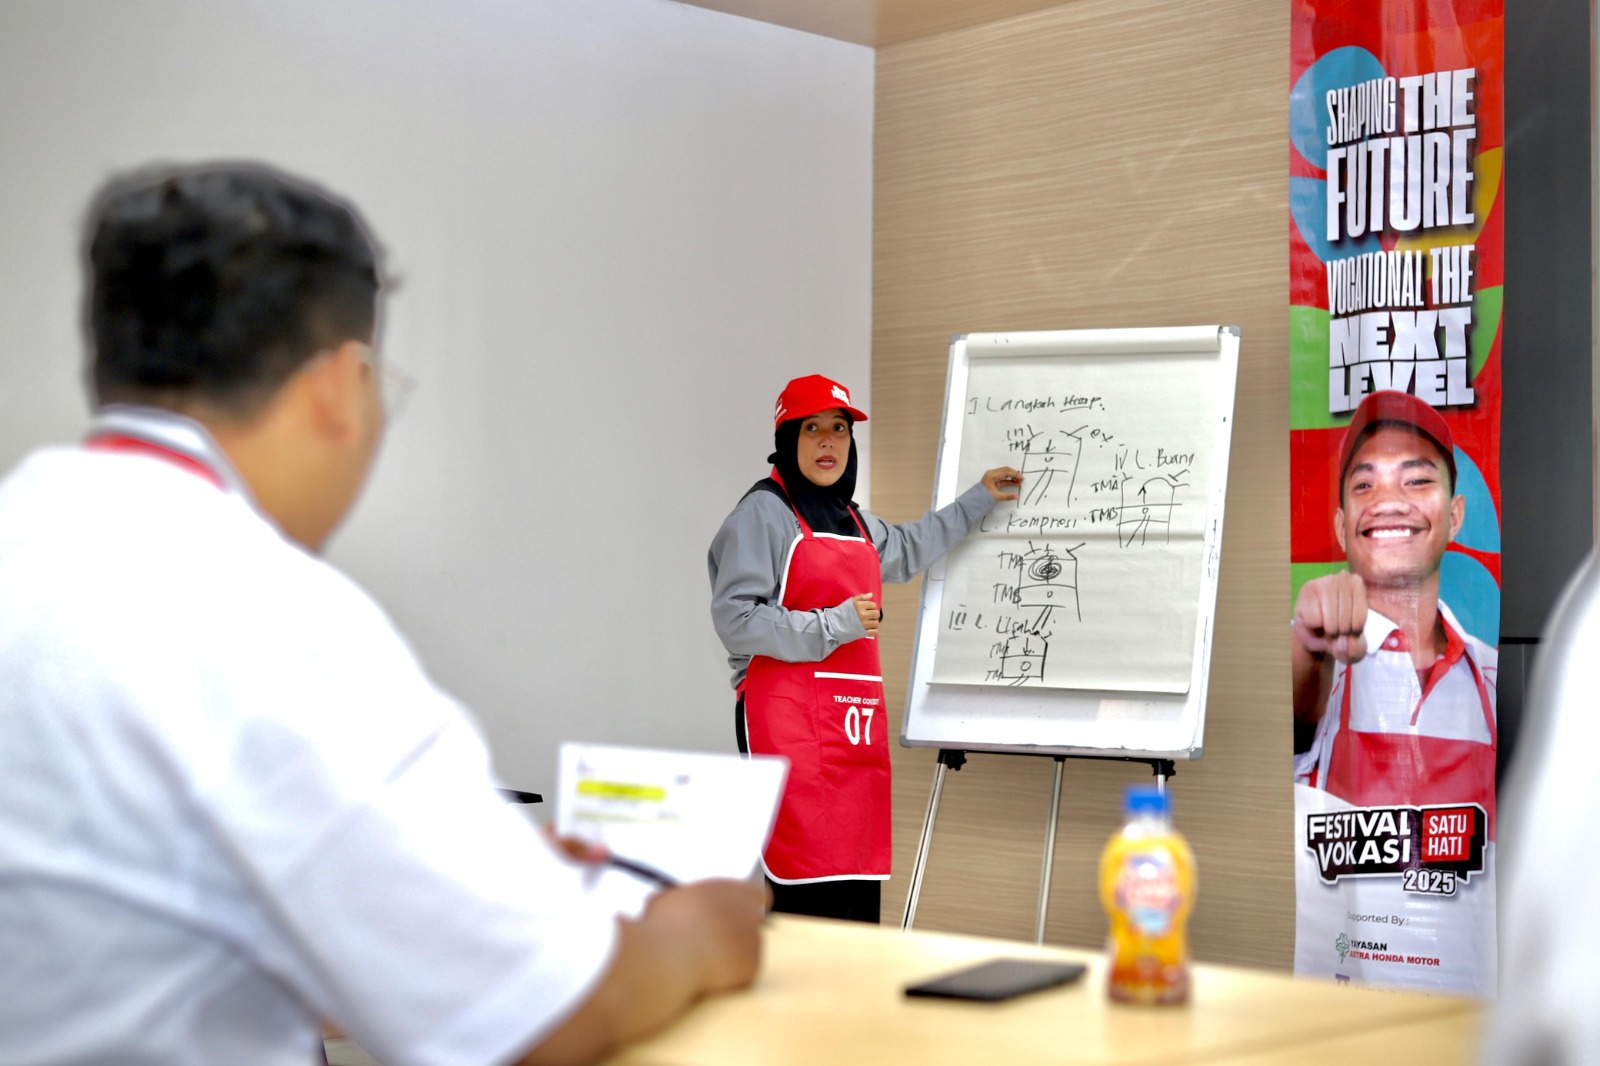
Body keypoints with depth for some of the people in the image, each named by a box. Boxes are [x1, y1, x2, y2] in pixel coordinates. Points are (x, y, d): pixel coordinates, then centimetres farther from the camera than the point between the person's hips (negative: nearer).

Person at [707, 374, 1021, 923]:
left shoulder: (856, 522, 23)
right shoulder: (763, 512, -2)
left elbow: (908, 549, 45)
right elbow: (734, 618, -11)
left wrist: (978, 499, 49)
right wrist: (834, 625, -11)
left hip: (858, 717, 8)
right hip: (789, 714, -8)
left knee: (858, 897, 1)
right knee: (810, 895, -15)